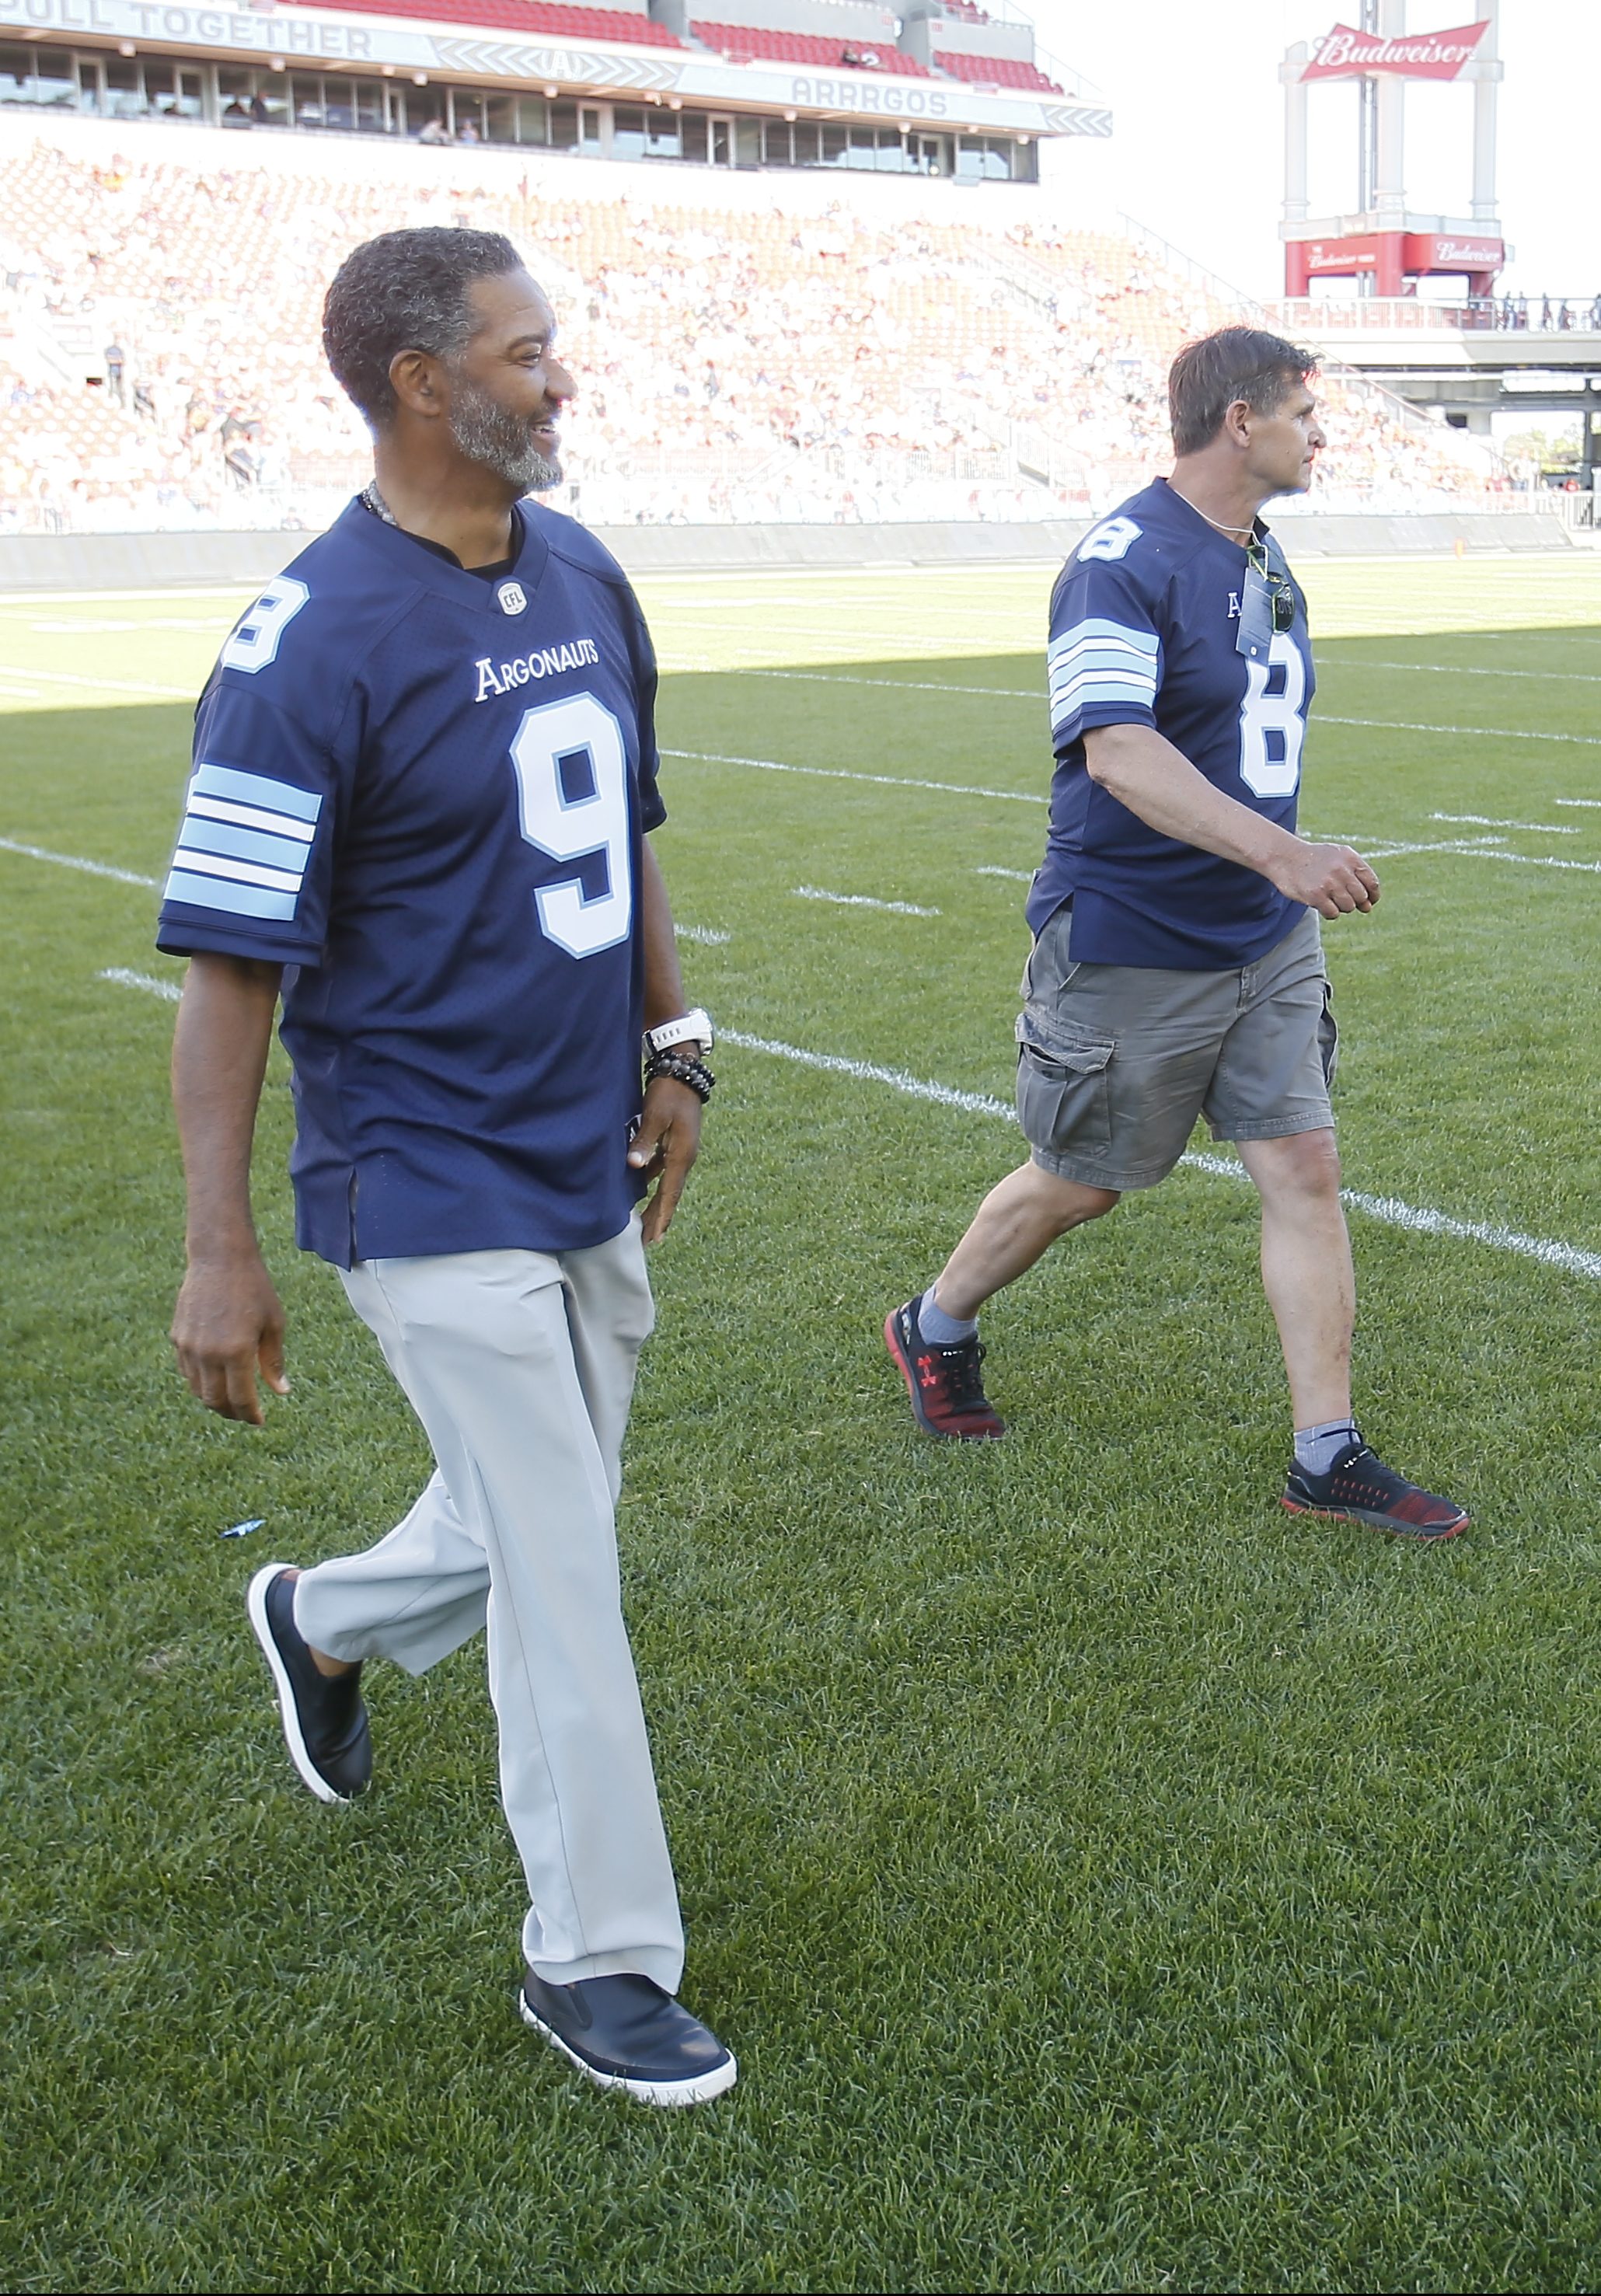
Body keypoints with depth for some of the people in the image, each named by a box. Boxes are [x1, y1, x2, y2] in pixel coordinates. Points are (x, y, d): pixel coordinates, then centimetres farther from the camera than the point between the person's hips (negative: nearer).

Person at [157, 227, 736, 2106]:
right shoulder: (312, 641, -18)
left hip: (589, 1170, 8)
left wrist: (670, 1046, 18)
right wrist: (219, 1251, -18)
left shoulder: (585, 579, 5)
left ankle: (321, 1625, 51)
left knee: (531, 1525, 21)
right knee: (560, 1575, -1)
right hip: (433, 1193, -7)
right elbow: (228, 962, -17)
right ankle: (595, 1960, 18)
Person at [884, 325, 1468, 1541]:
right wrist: (1280, 851, -42)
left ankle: (1328, 1455, 11)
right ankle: (935, 1327, 36)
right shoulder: (1123, 561, -19)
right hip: (1133, 948, -7)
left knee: (1305, 1169, 2)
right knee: (1082, 1183, 9)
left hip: (1267, 940, 7)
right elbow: (1119, 751, -32)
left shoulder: (1263, 557, 10)